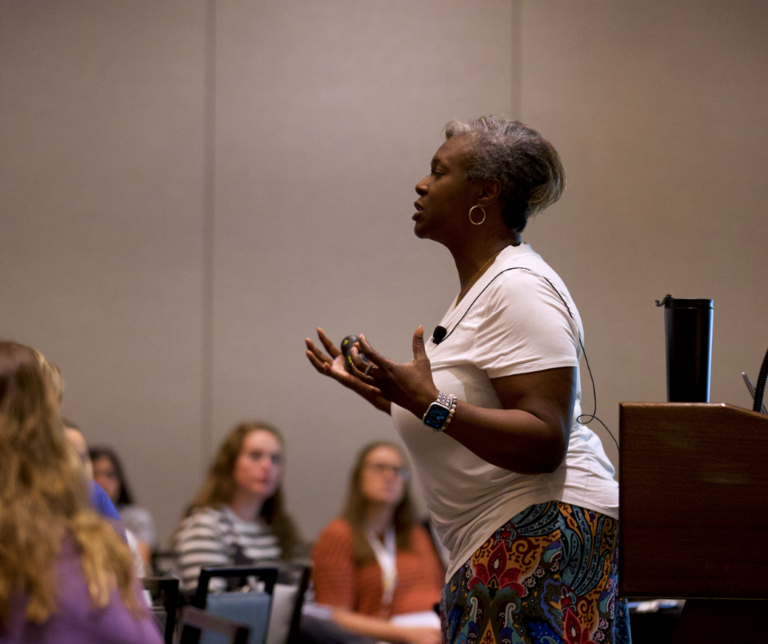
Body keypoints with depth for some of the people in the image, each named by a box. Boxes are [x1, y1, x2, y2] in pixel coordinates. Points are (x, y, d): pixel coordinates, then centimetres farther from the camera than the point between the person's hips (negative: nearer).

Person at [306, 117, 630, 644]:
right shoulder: (481, 287, 18)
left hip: (545, 536, -10)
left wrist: (430, 403, -29)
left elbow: (544, 443, -23)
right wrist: (370, 388, 25)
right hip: (503, 541, 10)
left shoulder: (519, 288, -14)